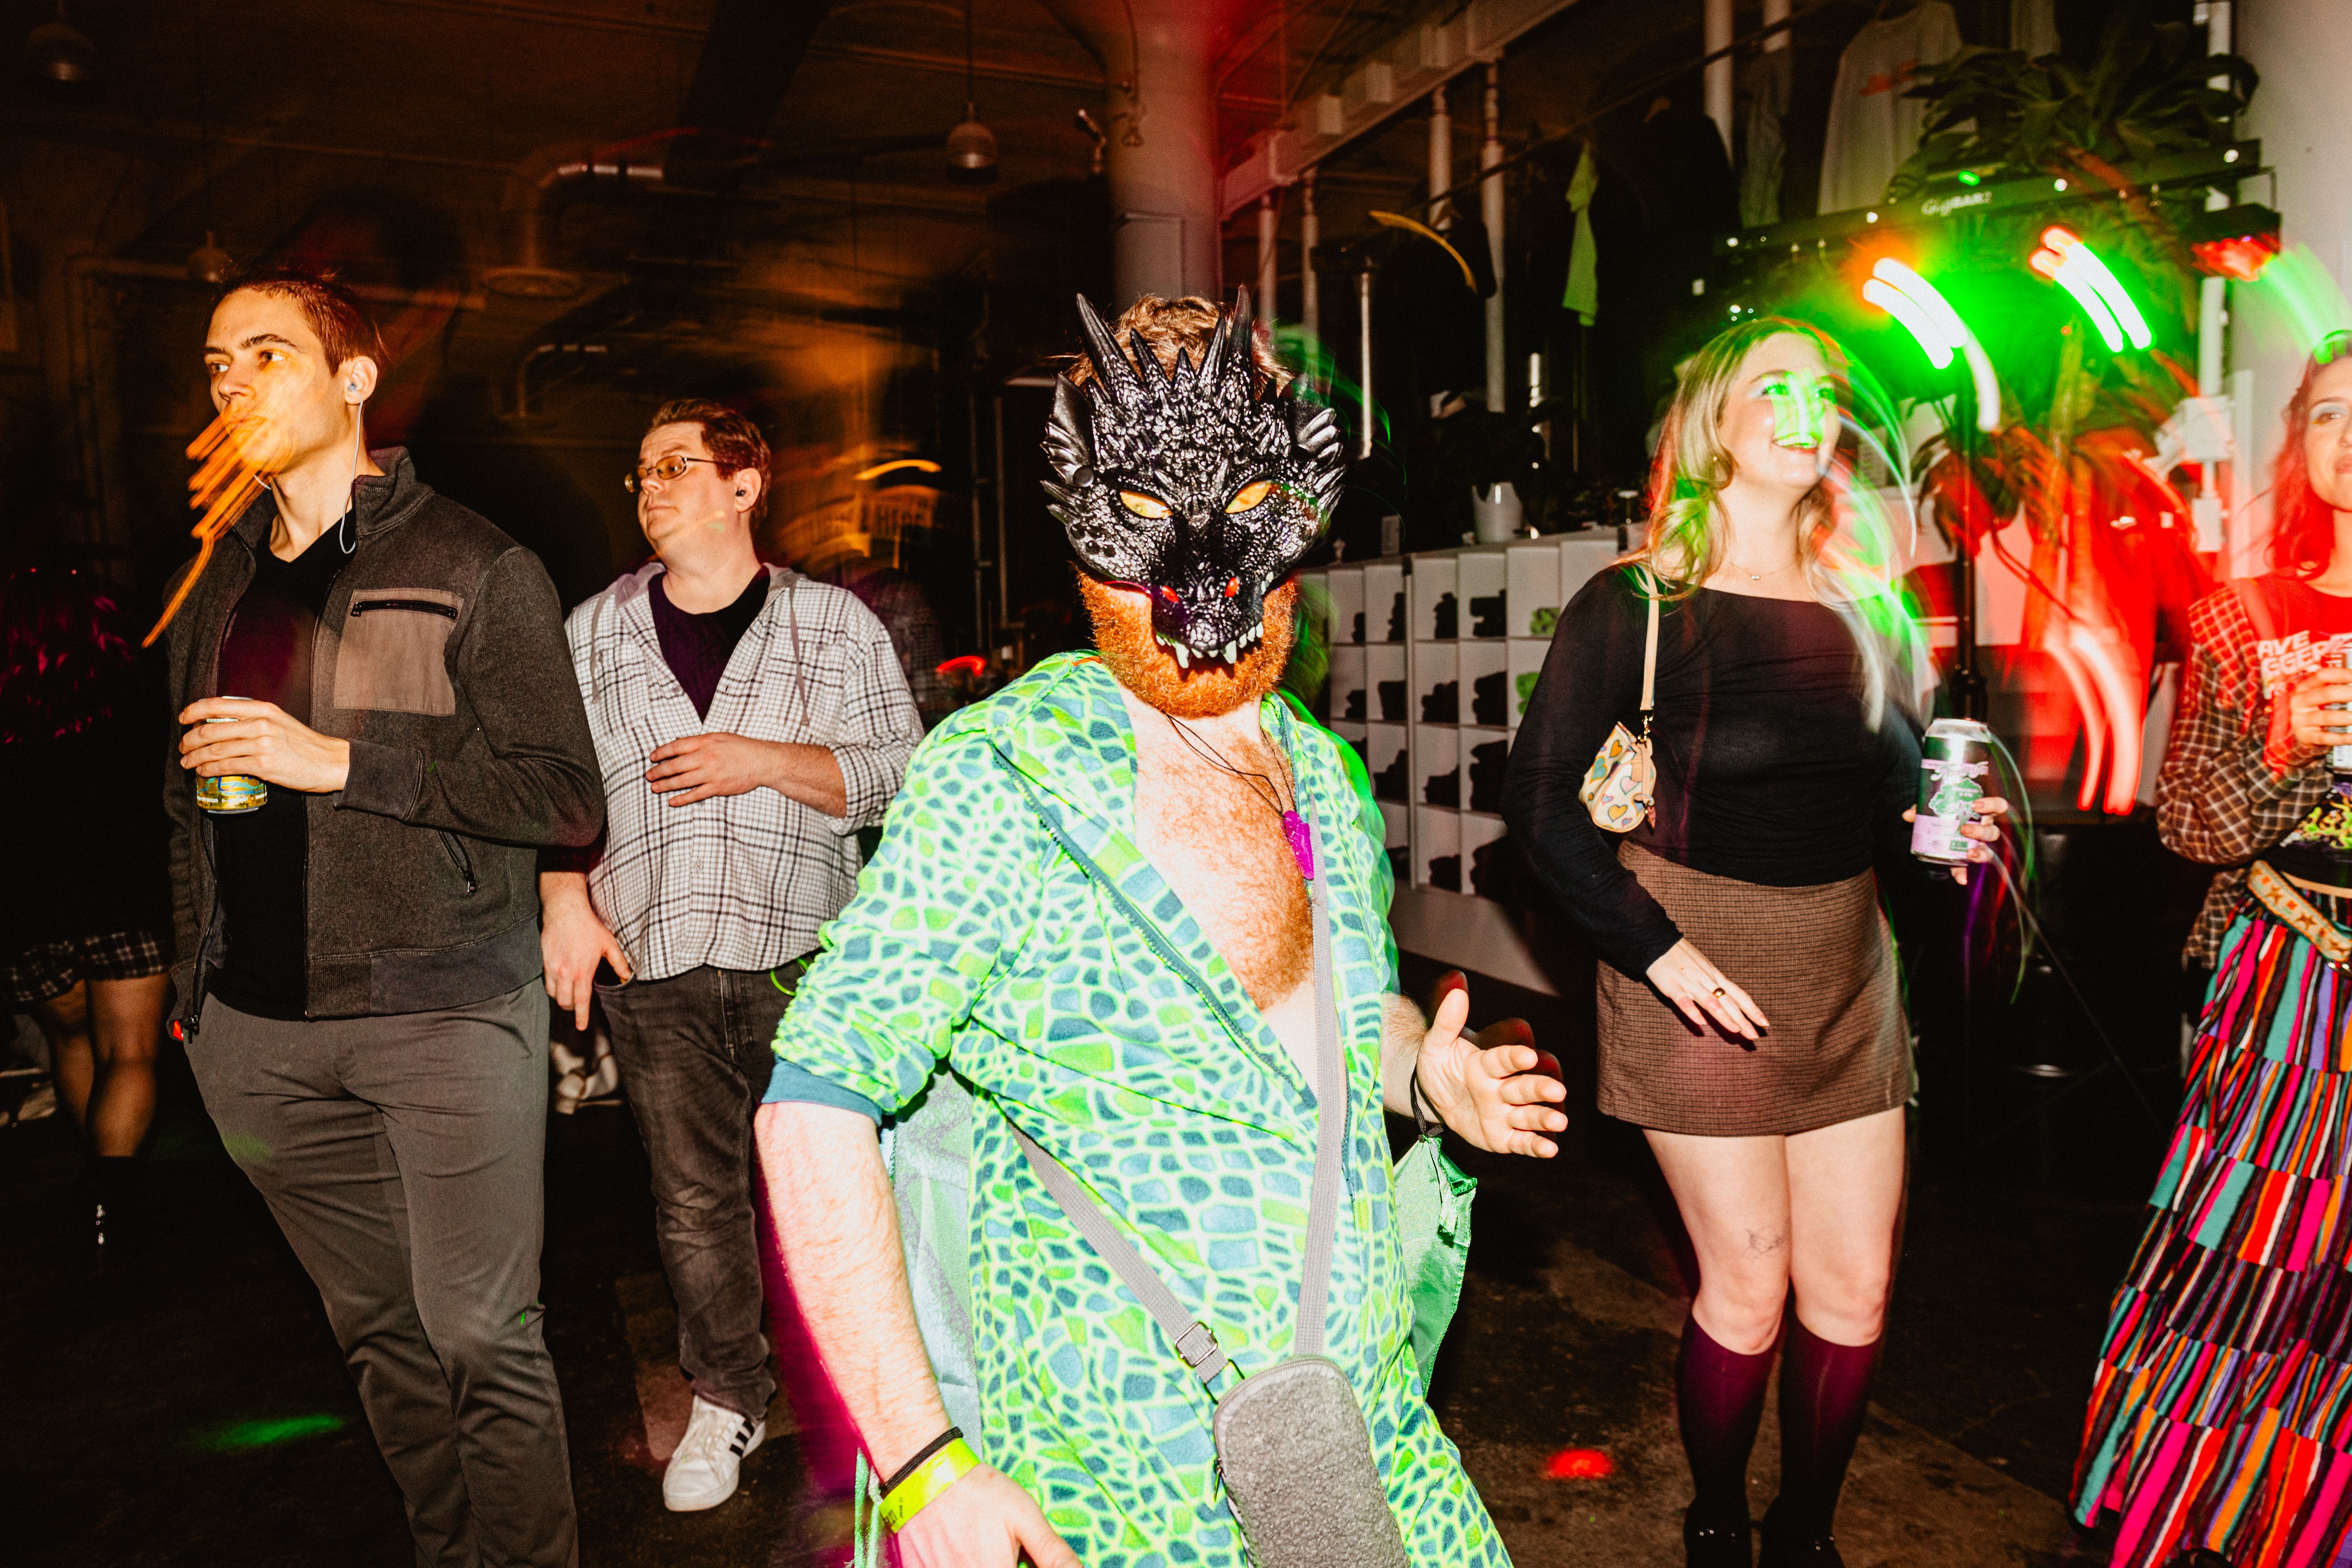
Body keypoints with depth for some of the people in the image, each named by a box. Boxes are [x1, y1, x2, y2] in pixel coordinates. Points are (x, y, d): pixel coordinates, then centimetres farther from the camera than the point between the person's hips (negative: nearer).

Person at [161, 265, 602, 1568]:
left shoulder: (478, 569, -5)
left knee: (482, 1339, 0)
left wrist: (342, 759, -17)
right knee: (377, 1329, 15)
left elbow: (566, 797, -11)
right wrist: (193, 990, 17)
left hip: (446, 1013, -5)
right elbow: (189, 802, 21)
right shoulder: (216, 588, 14)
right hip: (258, 1026, 6)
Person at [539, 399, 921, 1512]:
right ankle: (727, 1397, 26)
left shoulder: (835, 625, 4)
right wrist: (565, 902, 0)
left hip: (805, 962, -2)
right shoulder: (592, 632, 12)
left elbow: (900, 777, -1)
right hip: (653, 968, 2)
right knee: (693, 1201, 6)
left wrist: (765, 760, -12)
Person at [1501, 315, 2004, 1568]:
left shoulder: (1866, 612, 8)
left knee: (1855, 1290, 9)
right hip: (1702, 977, -5)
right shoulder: (1634, 608, -8)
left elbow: (1886, 798, 18)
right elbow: (1540, 805, -11)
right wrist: (1657, 950, -18)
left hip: (1849, 975, 5)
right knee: (1748, 1289, 3)